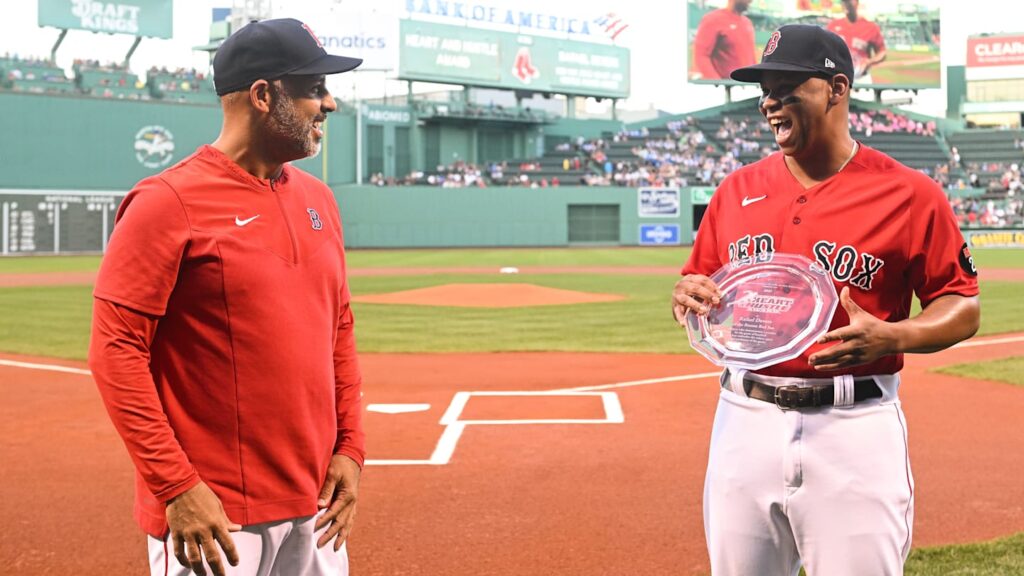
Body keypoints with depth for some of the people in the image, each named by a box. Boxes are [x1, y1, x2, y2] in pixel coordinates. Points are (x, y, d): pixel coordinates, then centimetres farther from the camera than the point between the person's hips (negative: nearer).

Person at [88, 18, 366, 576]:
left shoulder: (318, 199, 10)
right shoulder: (168, 203, -11)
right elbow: (115, 351, -14)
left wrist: (350, 447, 8)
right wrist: (176, 486, -17)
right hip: (210, 512, -6)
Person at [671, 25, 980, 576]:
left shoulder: (909, 194, -4)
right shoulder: (737, 189, 9)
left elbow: (962, 307, -1)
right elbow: (700, 285, 18)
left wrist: (890, 336, -20)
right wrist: (688, 296, -6)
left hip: (854, 427, -4)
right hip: (745, 420, 4)